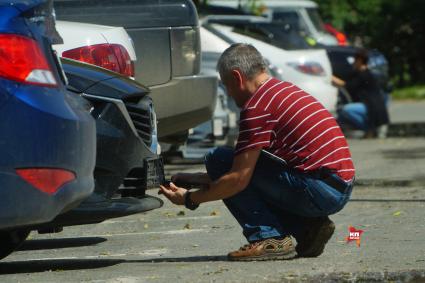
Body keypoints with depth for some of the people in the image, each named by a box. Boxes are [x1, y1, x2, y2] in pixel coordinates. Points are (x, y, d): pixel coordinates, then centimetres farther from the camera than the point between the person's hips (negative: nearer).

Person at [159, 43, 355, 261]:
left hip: (319, 191, -9)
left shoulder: (257, 105, -10)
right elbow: (248, 170, 26)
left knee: (219, 159, -4)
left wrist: (190, 199, 2)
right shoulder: (286, 90, 20)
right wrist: (199, 178, 27)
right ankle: (309, 228, 11)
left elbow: (239, 179, -11)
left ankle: (269, 238, -8)